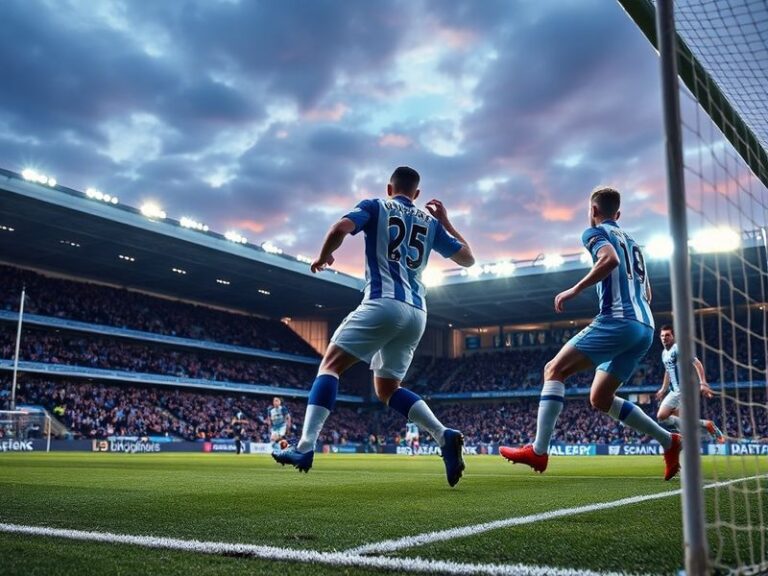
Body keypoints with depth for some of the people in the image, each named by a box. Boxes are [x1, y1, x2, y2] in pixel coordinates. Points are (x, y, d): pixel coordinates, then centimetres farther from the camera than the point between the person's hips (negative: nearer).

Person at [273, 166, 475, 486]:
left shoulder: (376, 207, 9)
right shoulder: (431, 222, 20)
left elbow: (341, 228, -10)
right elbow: (467, 259, 25)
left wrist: (323, 257, 7)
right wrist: (445, 221, 32)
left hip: (384, 303, -5)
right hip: (417, 313, 5)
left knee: (330, 365, 1)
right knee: (387, 390, 16)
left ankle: (305, 446, -14)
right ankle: (444, 436, -3)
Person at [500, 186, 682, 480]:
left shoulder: (595, 232, 3)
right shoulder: (632, 242, 28)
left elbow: (611, 259, -20)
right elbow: (647, 294, 29)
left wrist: (575, 290, -16)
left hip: (618, 320, -8)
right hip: (645, 327, 8)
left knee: (555, 369, -5)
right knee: (600, 398, 15)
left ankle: (538, 451, -14)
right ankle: (669, 442, 12)